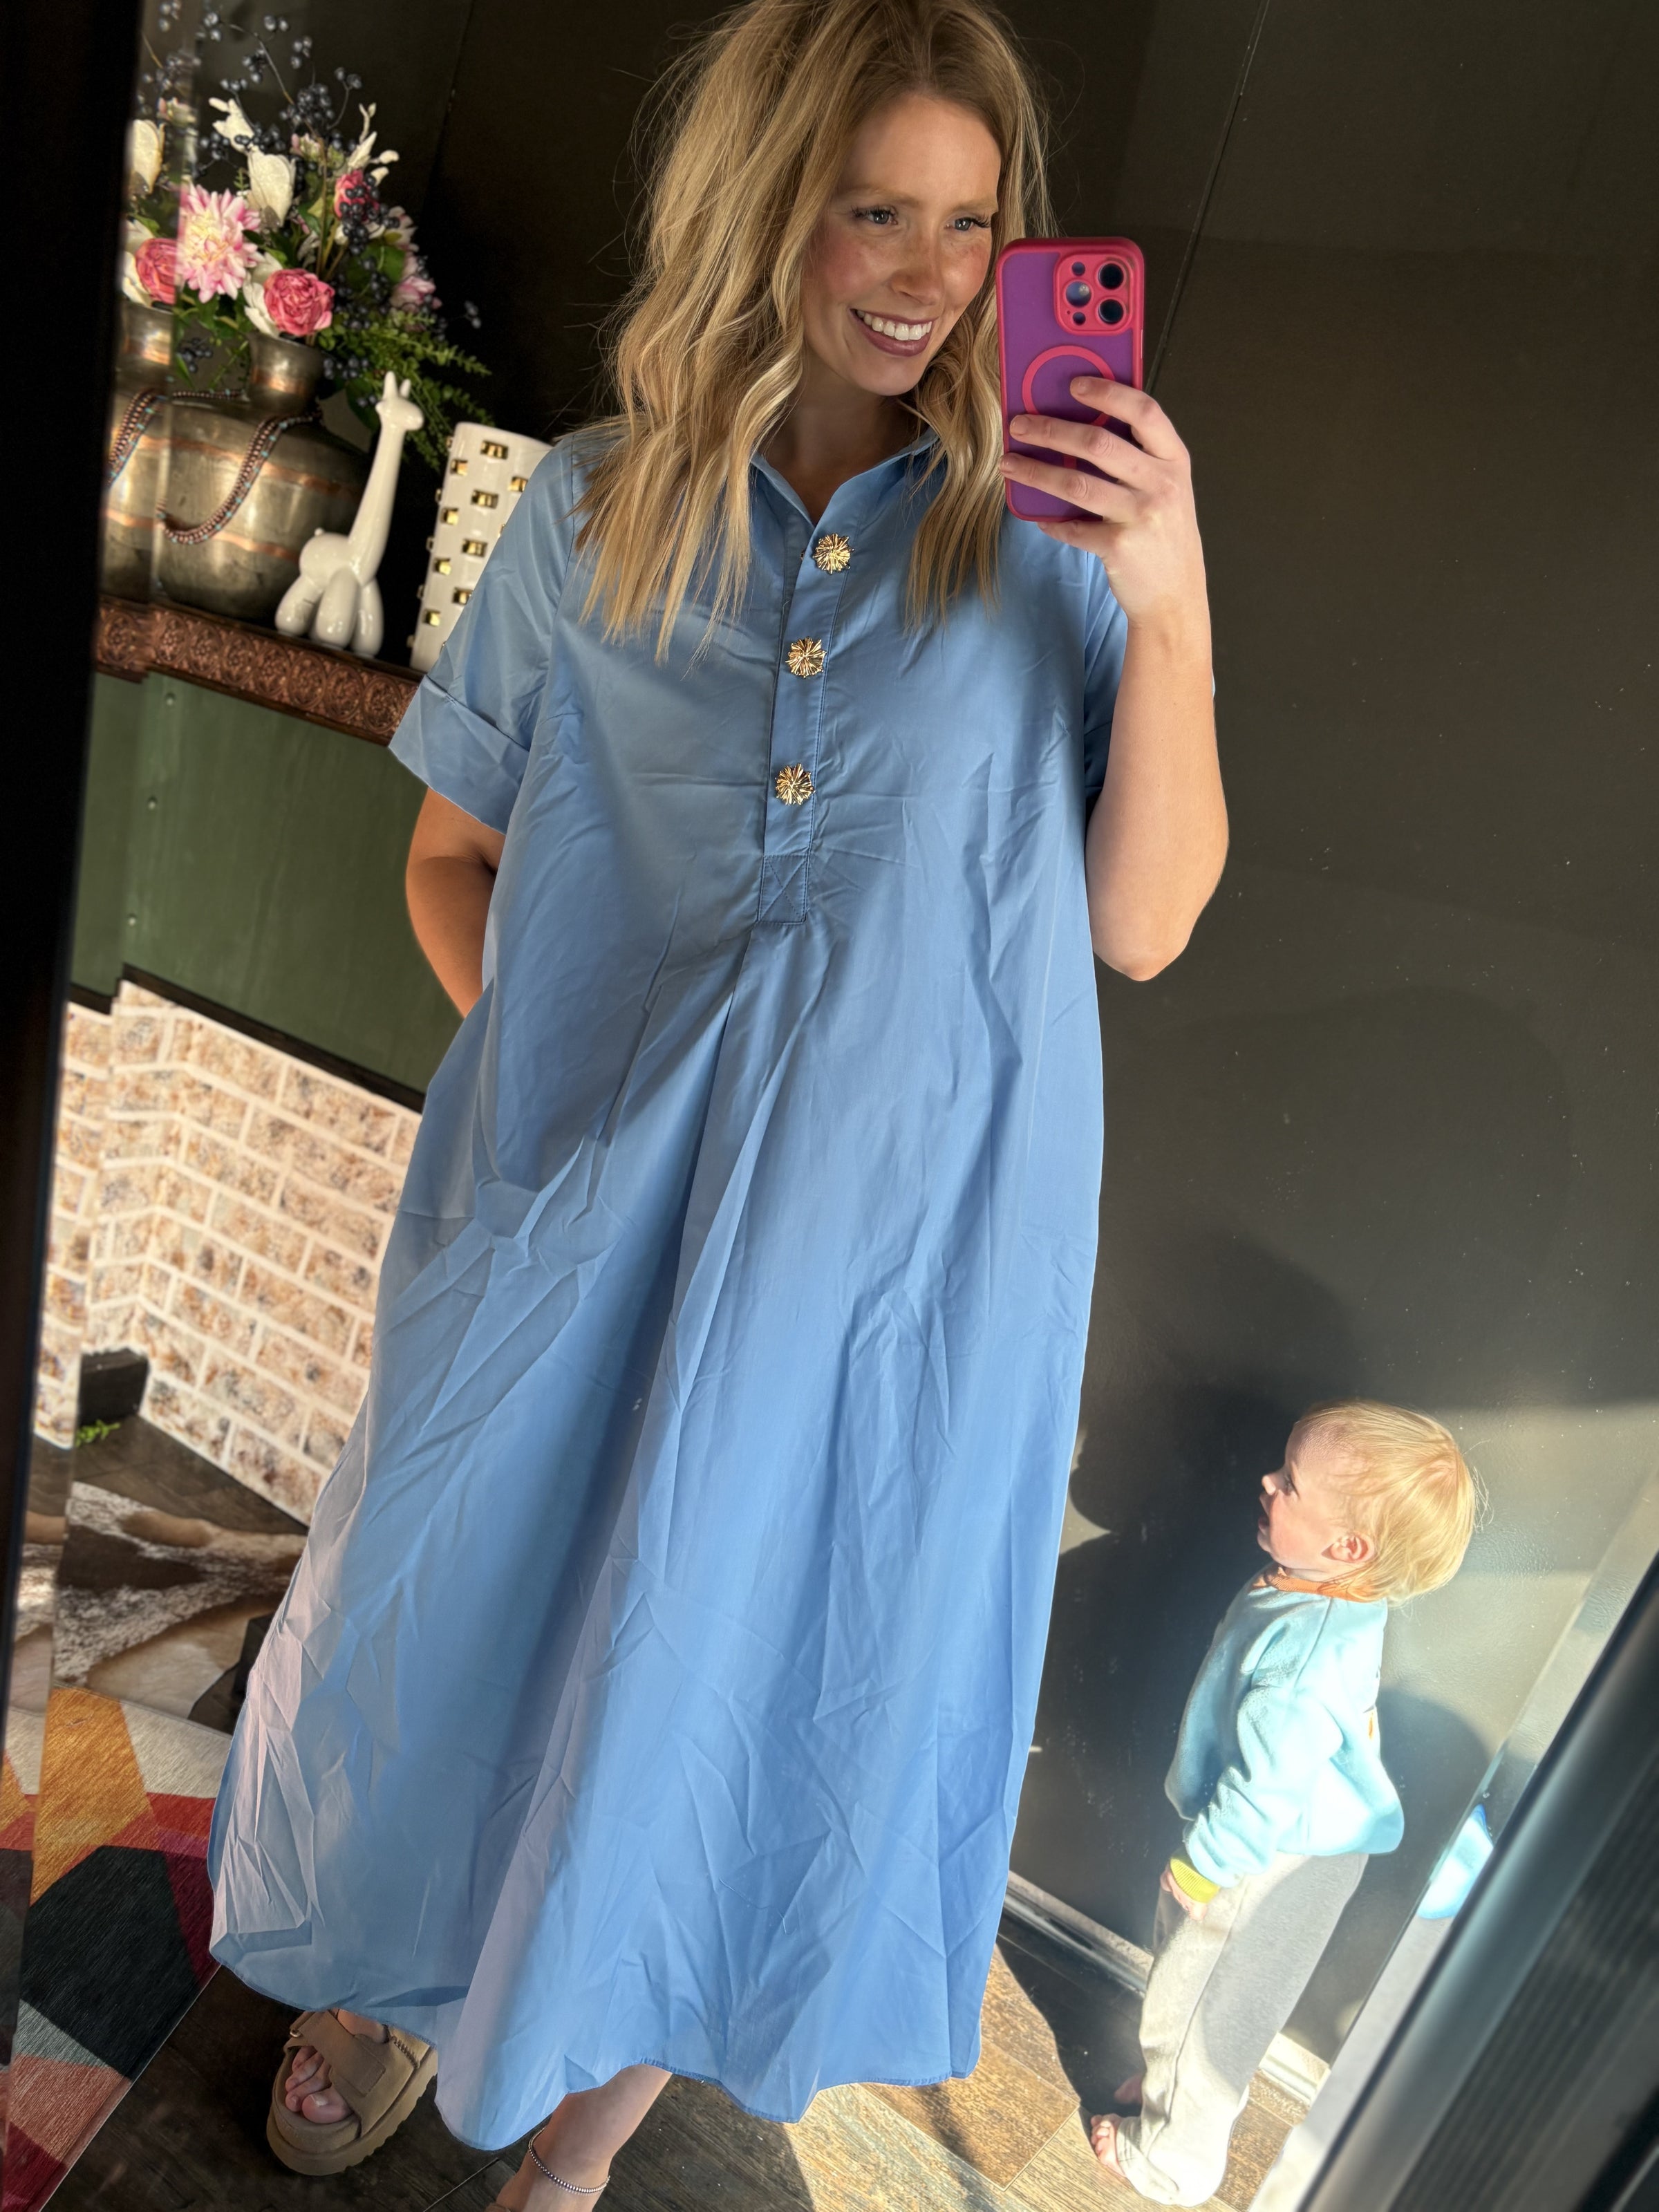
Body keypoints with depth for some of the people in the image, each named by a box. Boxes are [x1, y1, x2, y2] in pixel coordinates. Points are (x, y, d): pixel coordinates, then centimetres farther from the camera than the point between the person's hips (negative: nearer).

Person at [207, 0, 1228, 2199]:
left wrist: (1169, 612, -16)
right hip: (590, 1205, 2)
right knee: (476, 1596, 19)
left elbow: (1144, 924, -5)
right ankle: (413, 1975, 55)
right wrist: (541, 1041, -5)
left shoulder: (1052, 531, -1)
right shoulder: (600, 511, 3)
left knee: (753, 1656, 15)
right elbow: (455, 853, 10)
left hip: (895, 1238, -1)